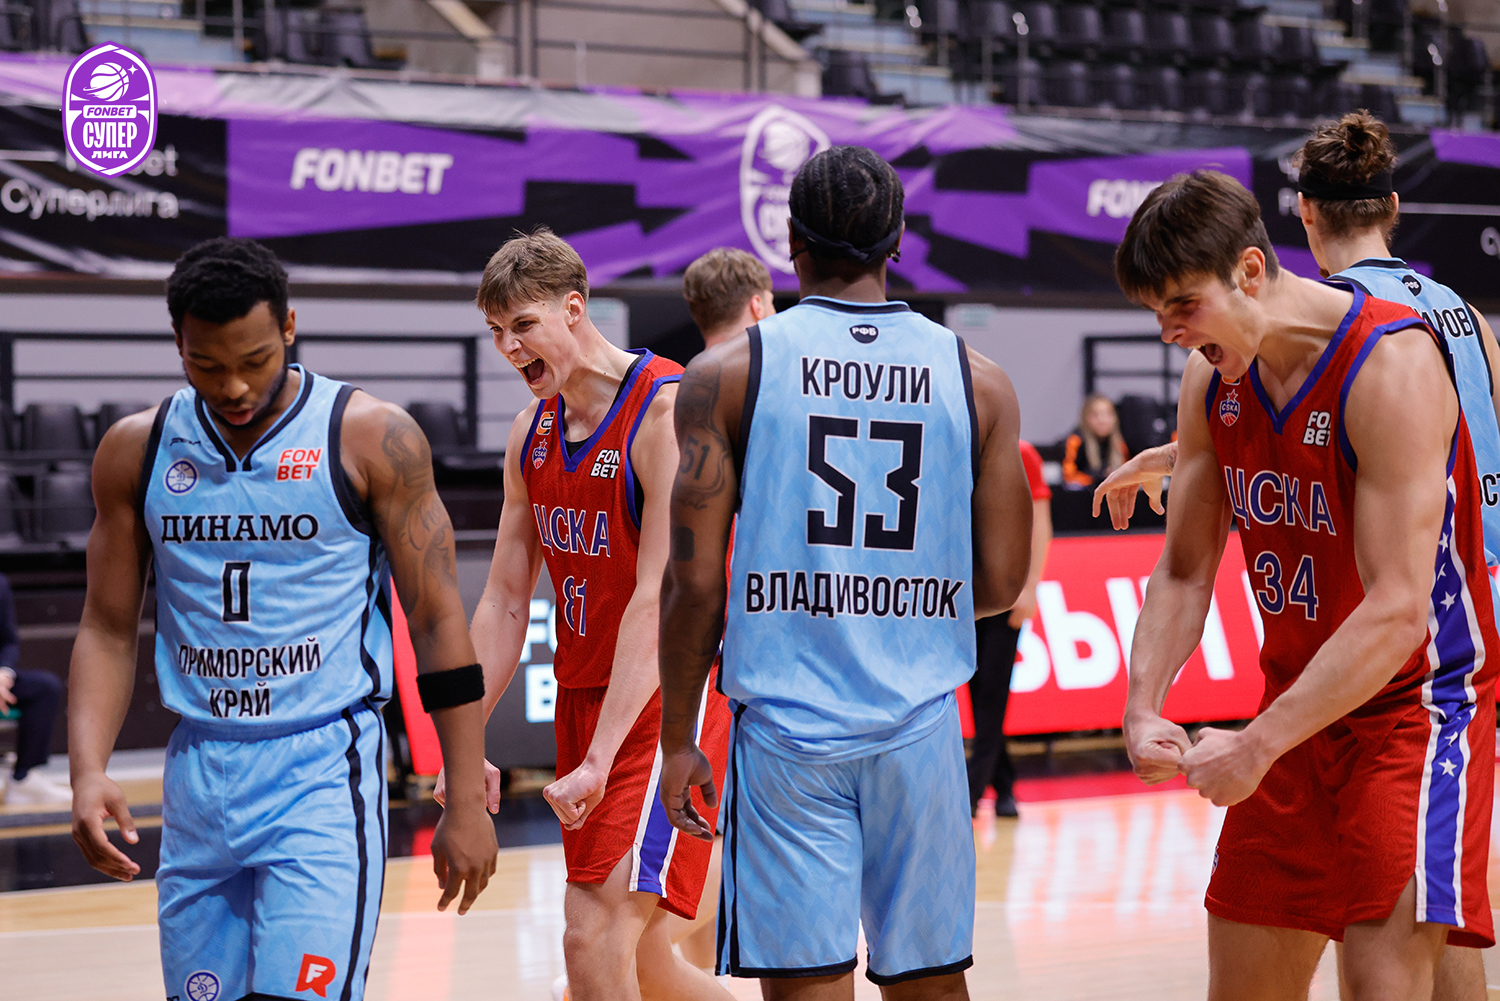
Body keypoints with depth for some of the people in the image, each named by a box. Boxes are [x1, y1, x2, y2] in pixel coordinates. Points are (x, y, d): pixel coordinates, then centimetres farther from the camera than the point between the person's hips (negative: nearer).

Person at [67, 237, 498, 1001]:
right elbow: (107, 629, 10)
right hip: (199, 773, 4)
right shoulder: (137, 450, 5)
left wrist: (466, 803, -6)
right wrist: (87, 773, -6)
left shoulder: (372, 439, -6)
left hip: (323, 772, -4)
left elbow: (437, 623, -3)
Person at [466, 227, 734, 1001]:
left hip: (666, 698, -8)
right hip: (581, 697, 8)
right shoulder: (533, 431, 9)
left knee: (596, 936, -18)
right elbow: (505, 601, 13)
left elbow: (659, 601, -22)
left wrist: (599, 760, -27)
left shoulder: (668, 411, -16)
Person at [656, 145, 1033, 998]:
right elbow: (1000, 583, 5)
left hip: (787, 728, -2)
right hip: (921, 729, 2)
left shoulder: (726, 375, -2)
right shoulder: (978, 381, 5)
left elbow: (696, 583, -4)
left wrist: (678, 738, 5)